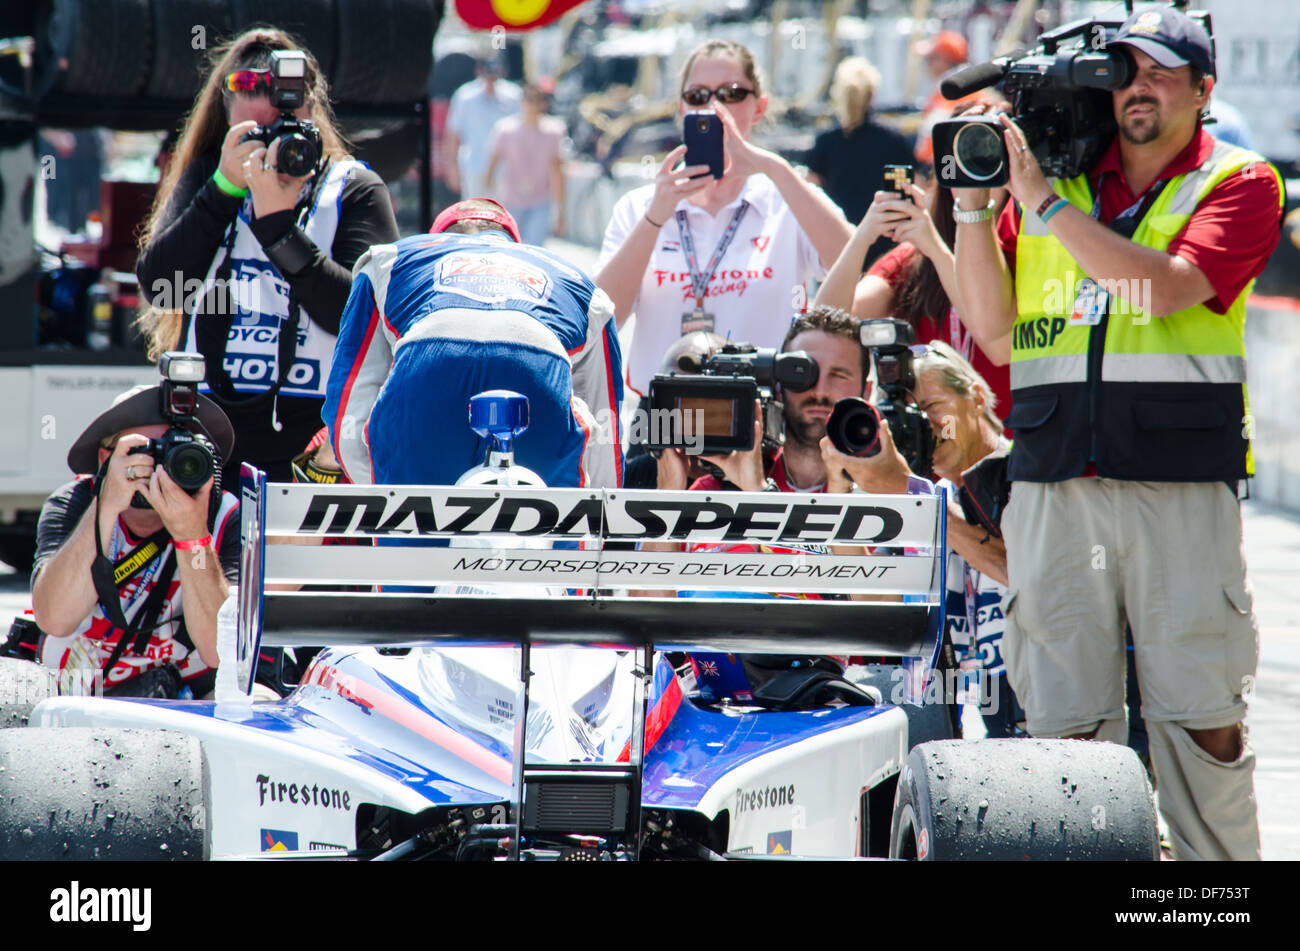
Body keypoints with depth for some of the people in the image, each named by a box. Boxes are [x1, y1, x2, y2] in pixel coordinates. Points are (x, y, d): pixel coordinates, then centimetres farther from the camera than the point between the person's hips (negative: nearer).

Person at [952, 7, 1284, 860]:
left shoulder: (1238, 182, 5)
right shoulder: (1055, 175, 16)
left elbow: (1166, 287, -12)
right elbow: (994, 331, 13)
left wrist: (1046, 203, -11)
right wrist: (973, 205, 4)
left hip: (1180, 481, -3)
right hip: (1055, 482, 3)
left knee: (1202, 720, -3)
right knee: (1066, 724, 1)